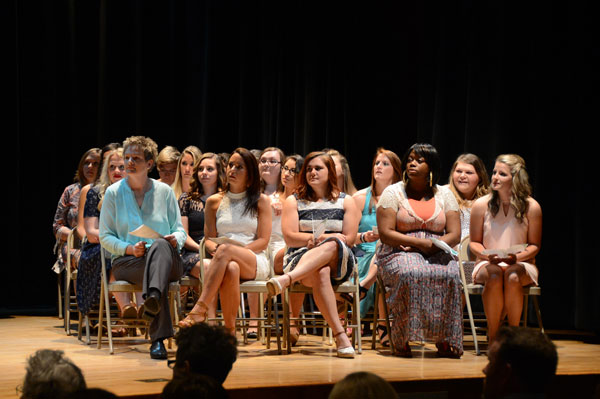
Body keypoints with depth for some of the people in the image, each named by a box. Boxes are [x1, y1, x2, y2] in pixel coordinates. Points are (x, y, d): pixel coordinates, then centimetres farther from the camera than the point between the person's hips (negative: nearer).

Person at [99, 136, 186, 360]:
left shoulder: (164, 191, 14)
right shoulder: (114, 192, 9)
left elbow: (179, 230, 16)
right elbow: (105, 236, 7)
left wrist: (175, 239, -10)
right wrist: (129, 248, -12)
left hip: (167, 260, 1)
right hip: (126, 261, -1)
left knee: (160, 245, -37)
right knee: (155, 273, -37)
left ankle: (153, 299, -64)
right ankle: (158, 339, -46)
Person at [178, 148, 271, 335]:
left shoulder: (261, 201, 12)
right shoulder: (214, 202, 18)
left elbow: (263, 241, 2)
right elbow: (209, 239, 13)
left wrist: (229, 249, -13)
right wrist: (215, 248, -13)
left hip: (255, 263, -1)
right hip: (225, 262, 1)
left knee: (226, 250, -37)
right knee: (231, 269, -40)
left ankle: (200, 309, -42)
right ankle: (230, 329, -37)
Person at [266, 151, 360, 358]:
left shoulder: (346, 201, 16)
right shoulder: (293, 201, 16)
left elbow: (348, 240, 5)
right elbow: (290, 238, 2)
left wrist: (317, 240, -7)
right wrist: (327, 236, -6)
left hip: (339, 262, 0)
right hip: (301, 258, 0)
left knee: (331, 246, -39)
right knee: (320, 273, -39)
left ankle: (287, 279, -58)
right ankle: (340, 335, -49)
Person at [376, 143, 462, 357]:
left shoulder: (444, 194, 13)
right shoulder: (393, 192, 5)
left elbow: (455, 235, 4)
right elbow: (385, 233, -6)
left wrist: (433, 245, -15)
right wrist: (419, 242, -16)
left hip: (437, 253, 2)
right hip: (399, 253, -2)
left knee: (450, 275, -32)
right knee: (410, 274, -37)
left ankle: (444, 339, -23)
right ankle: (401, 339, -26)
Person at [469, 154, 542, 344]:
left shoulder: (531, 207, -4)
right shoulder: (481, 205, -2)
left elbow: (534, 245, 2)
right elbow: (474, 243, 7)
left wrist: (517, 257, -17)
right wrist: (488, 256, -14)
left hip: (521, 264, 0)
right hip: (487, 264, 0)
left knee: (513, 276, -36)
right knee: (494, 276, -35)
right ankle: (493, 336, -25)